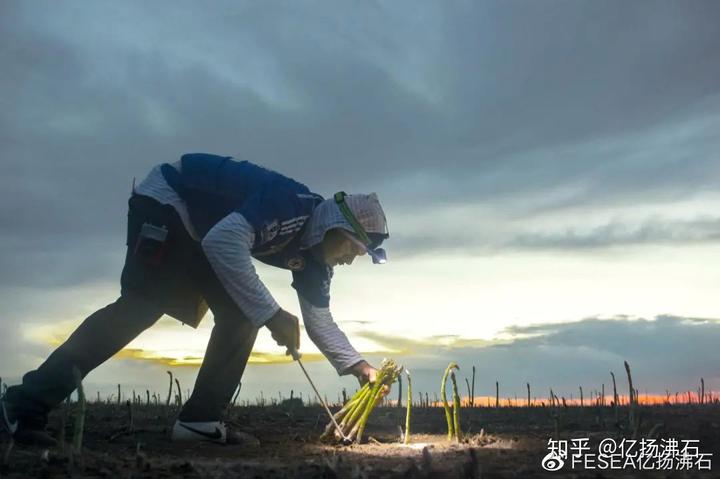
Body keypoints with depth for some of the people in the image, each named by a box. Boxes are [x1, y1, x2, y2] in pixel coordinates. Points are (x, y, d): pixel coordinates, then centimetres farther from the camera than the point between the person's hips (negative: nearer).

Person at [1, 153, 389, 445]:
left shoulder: (311, 248, 2)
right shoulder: (295, 203, -26)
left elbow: (318, 319, 8)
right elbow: (223, 242, -38)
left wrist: (357, 365, 0)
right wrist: (271, 314, -35)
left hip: (197, 231, 9)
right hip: (166, 199, -9)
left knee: (240, 316, -2)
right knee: (141, 306, -21)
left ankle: (200, 418, -1)